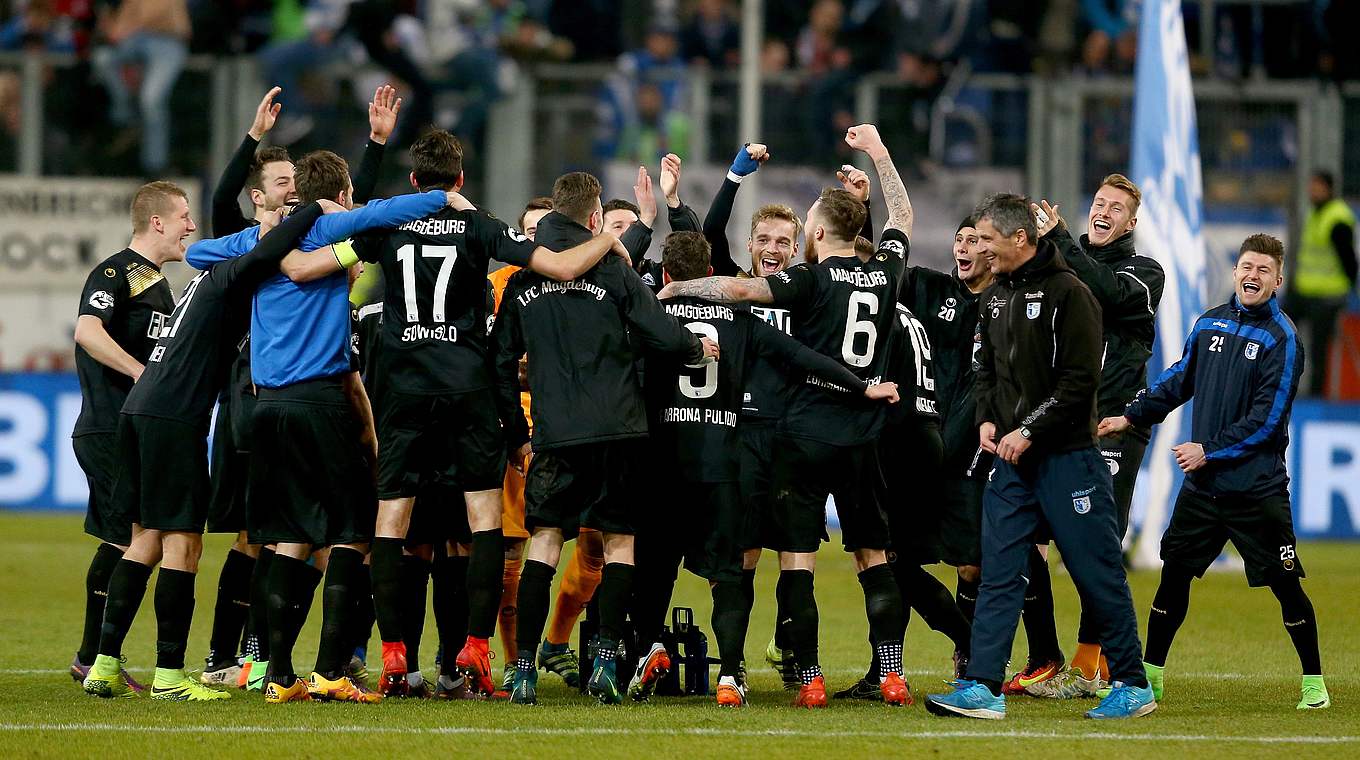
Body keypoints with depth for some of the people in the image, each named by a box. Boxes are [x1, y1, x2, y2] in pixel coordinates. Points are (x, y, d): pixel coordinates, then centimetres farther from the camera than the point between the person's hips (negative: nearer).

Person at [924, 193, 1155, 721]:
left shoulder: (1067, 293, -11)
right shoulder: (995, 297, 12)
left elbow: (1080, 380, -16)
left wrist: (1029, 431, -17)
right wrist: (987, 419, 2)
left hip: (1067, 456, -7)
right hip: (1011, 460, 7)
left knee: (1097, 574, 0)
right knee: (998, 574, 0)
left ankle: (1133, 686, 9)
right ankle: (983, 688, -3)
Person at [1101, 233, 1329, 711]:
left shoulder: (1283, 339, -10)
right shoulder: (1209, 324, 7)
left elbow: (1267, 418, -14)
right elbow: (1179, 380, 21)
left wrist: (1210, 451, -15)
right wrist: (1132, 417, 15)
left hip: (1257, 488, -5)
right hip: (1202, 484, 5)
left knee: (1285, 584, -2)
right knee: (1174, 573, 7)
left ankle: (1313, 682, 9)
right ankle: (1149, 675, 17)